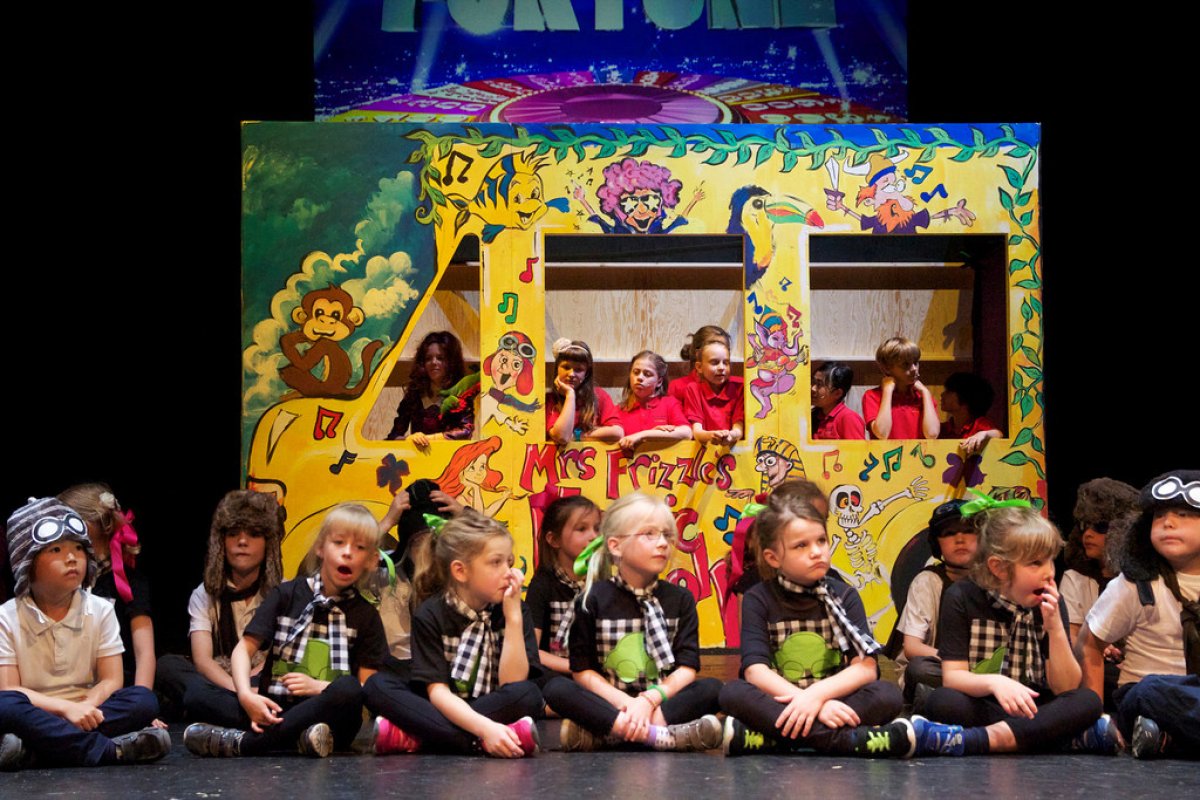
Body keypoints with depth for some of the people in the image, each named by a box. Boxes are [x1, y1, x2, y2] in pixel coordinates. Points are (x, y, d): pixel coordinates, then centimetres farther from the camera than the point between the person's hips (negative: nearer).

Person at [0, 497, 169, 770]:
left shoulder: (100, 611, 8)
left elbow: (111, 681, 2)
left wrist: (86, 707, -20)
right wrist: (66, 708, -24)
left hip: (82, 713, 3)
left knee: (144, 700, -23)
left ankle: (33, 750, -34)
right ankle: (109, 750, -37)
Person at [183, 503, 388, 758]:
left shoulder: (365, 615, 11)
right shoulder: (287, 595, 12)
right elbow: (245, 648, 4)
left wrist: (318, 687, -12)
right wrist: (246, 695, -15)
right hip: (274, 712, 1)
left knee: (348, 689, -35)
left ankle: (244, 742, -31)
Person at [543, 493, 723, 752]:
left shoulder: (680, 599, 6)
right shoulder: (593, 599, 1)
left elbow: (687, 668, -2)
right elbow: (582, 670, -2)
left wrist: (648, 700, -19)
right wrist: (624, 703, -18)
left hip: (662, 703, 2)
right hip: (609, 703, -2)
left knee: (712, 688, -25)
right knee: (556, 688, -28)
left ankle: (602, 734, -34)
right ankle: (660, 735, -41)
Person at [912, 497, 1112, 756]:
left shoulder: (1049, 603, 2)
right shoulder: (962, 598, -4)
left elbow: (1066, 687, -2)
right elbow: (952, 677, -11)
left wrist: (1055, 627, -17)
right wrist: (994, 682, -32)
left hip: (1031, 709, 2)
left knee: (1089, 701, -26)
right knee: (943, 702, -34)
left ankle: (975, 739, -39)